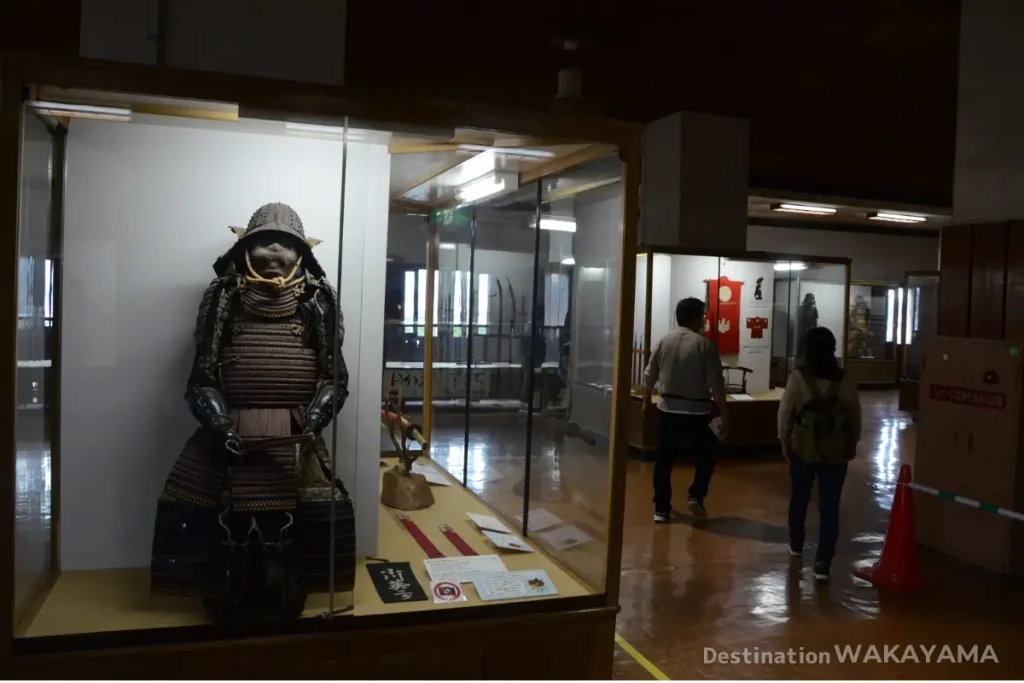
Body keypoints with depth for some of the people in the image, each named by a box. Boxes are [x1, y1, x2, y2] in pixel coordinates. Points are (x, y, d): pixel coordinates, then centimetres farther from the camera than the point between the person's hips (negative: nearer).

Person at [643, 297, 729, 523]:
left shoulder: (663, 342, 3)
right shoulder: (705, 345, -9)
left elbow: (650, 376, 8)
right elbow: (716, 383, -12)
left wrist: (646, 402, 22)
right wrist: (724, 414, -5)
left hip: (668, 409, 4)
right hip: (697, 412, -3)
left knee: (664, 460, 10)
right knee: (706, 455, 19)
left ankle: (661, 509, 12)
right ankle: (696, 496, 10)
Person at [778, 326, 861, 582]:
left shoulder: (798, 378, -10)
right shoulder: (846, 381, -5)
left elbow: (785, 413, -6)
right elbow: (855, 416, 5)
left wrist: (784, 441, 6)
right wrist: (852, 443, 19)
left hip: (803, 449, 0)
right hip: (836, 453, 1)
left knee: (799, 499, 20)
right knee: (830, 507, 3)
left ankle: (796, 544, 39)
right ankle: (823, 564, 0)